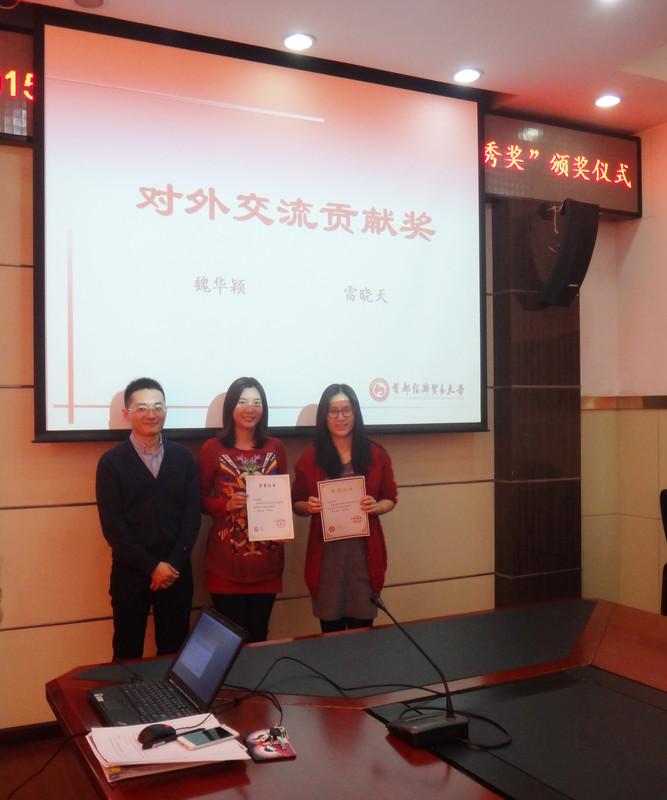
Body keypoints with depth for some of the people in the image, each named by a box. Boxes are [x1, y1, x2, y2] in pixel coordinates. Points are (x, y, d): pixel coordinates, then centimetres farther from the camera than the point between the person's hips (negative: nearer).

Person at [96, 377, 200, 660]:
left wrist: (174, 563, -9)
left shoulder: (183, 457, 5)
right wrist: (151, 566, -13)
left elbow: (192, 513, 2)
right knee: (128, 652, 9)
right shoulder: (111, 462, -3)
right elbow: (112, 524, -8)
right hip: (130, 572, -2)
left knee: (175, 650, 11)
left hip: (177, 570, 2)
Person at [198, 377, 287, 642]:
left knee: (259, 633, 12)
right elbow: (200, 499, 0)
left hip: (267, 556, 3)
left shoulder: (275, 447, 5)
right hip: (226, 559, -3)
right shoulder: (212, 449, -4)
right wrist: (227, 504, -18)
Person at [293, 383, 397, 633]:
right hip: (326, 553, 0)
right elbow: (297, 504, 9)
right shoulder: (310, 458, 1)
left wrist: (376, 507, -11)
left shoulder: (376, 455, 3)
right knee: (331, 631, 4)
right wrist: (309, 506, -13)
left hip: (365, 551, 1)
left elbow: (390, 498, 10)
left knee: (363, 628, 5)